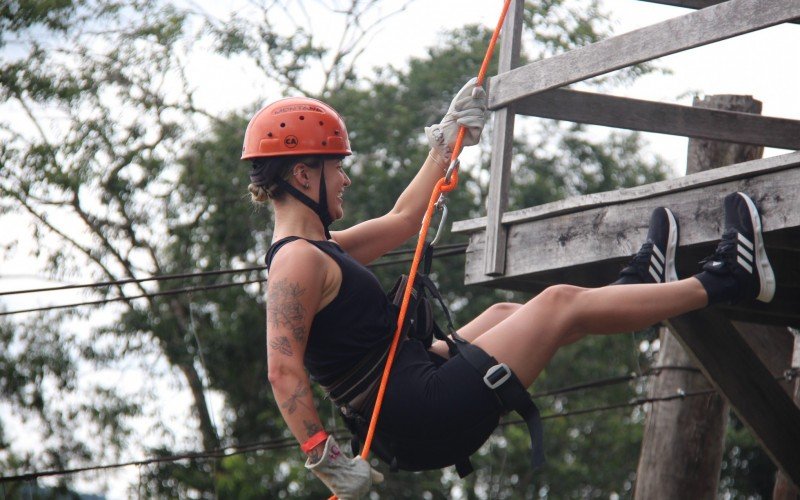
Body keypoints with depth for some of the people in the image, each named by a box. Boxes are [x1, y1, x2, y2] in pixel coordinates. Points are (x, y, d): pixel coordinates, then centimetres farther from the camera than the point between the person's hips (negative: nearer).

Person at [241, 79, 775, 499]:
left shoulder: (320, 249, 14)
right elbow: (284, 369, -28)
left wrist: (450, 137, 31)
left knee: (504, 314, 28)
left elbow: (401, 220, 27)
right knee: (561, 304, 0)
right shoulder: (298, 261, -18)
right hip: (425, 416, -10)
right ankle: (724, 282, 12)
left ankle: (637, 281, 49)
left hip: (410, 416, 10)